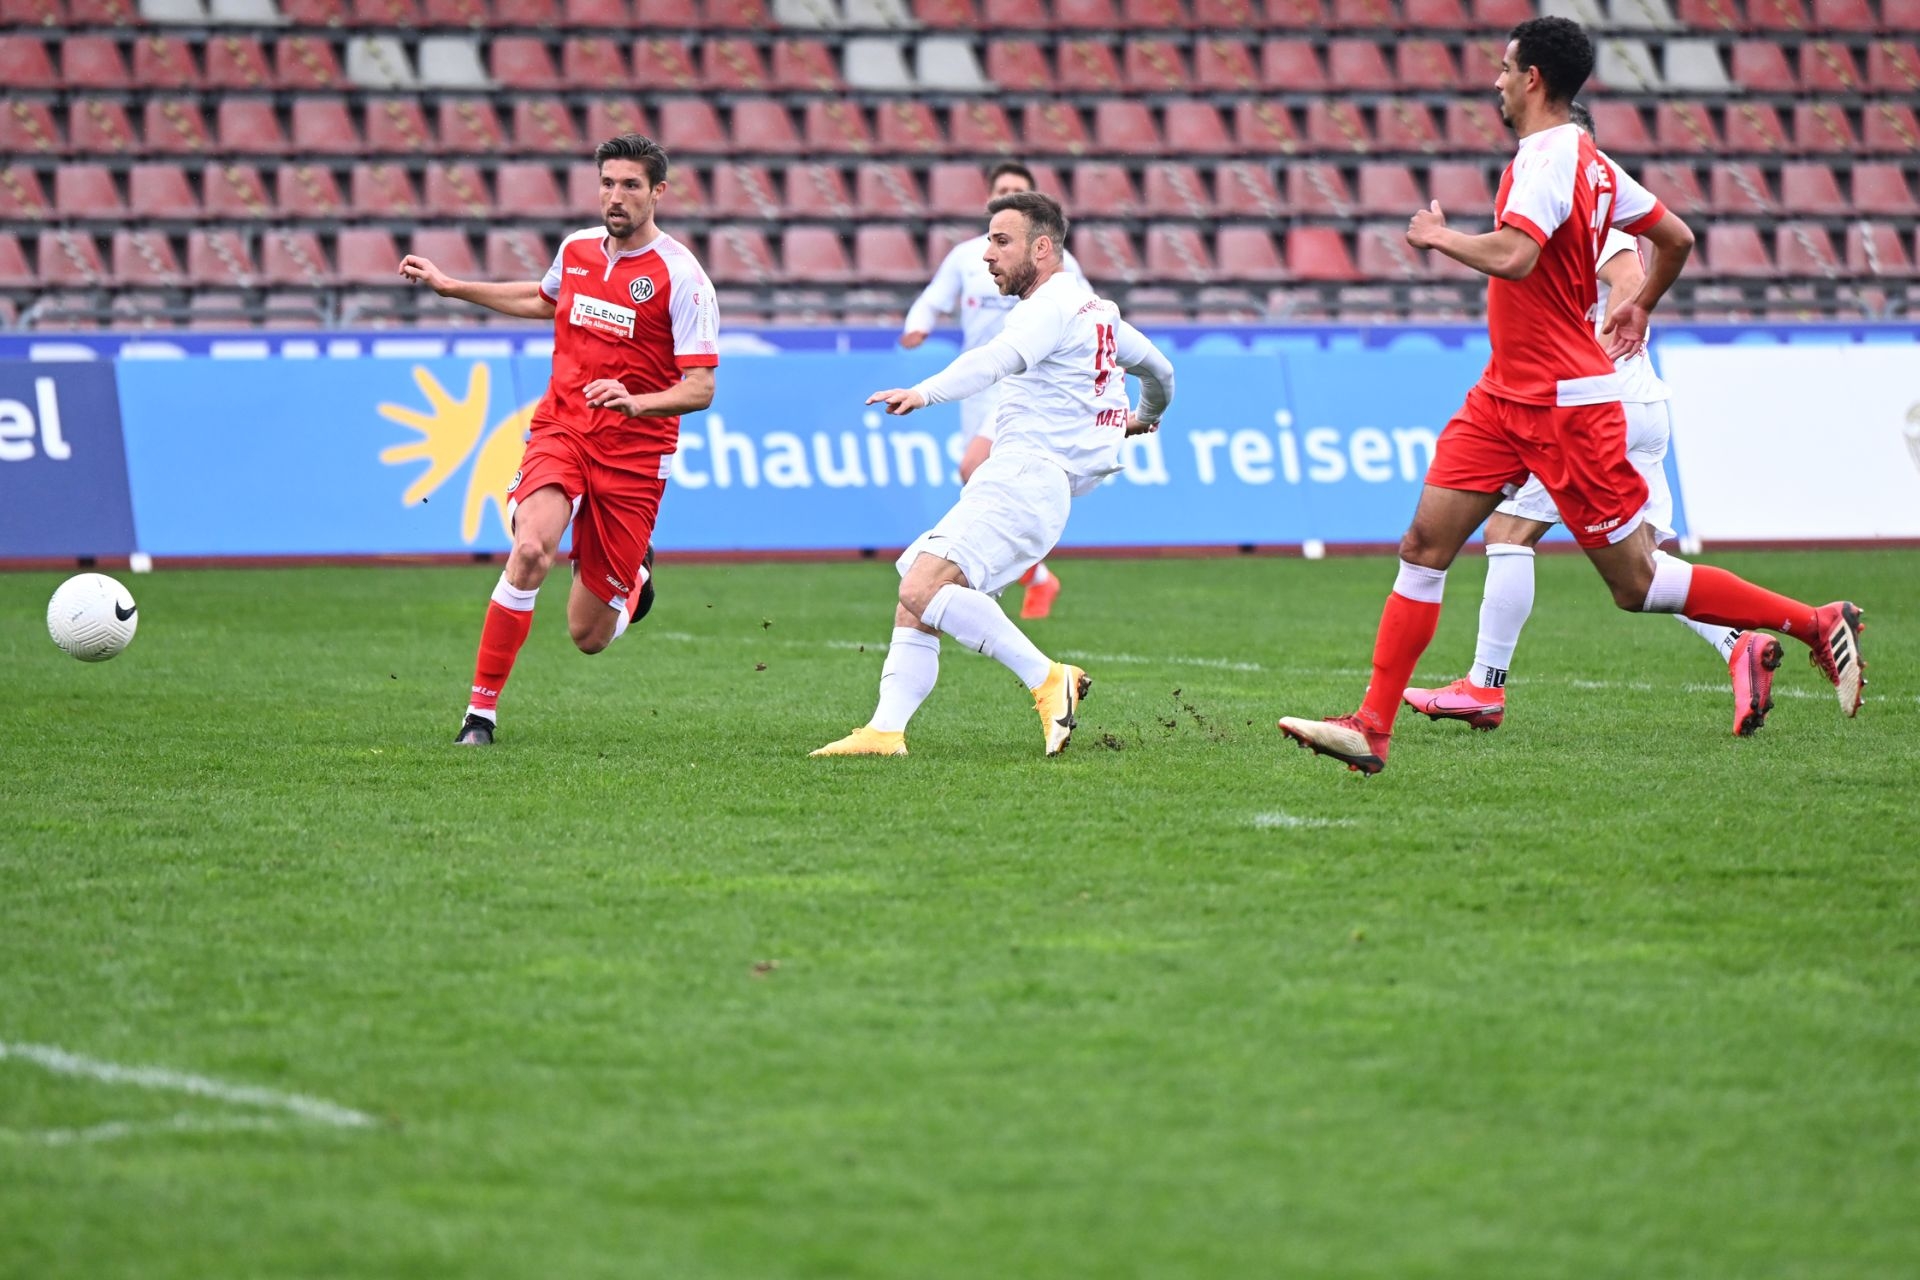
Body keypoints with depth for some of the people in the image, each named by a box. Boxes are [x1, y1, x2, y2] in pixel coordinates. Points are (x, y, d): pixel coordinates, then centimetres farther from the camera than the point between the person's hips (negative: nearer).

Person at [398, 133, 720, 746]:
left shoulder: (681, 276, -12)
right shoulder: (577, 248, 5)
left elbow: (700, 389, -14)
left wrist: (638, 402, -32)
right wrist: (450, 286, 29)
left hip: (634, 453, -3)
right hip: (560, 429, 3)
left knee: (588, 636, 2)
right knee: (531, 547, -29)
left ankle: (634, 578, 40)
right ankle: (482, 708, -21)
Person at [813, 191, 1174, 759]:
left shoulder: (1053, 306, -9)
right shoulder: (1095, 309, 23)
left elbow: (999, 358, -29)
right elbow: (1157, 368, 39)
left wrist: (923, 393, -45)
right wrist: (1146, 415, 62)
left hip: (1025, 477, -11)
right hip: (1009, 483, 11)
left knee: (923, 588, -25)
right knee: (914, 605, 4)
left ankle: (1048, 679, -22)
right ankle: (885, 730, -5)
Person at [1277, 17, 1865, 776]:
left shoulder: (1551, 159, -18)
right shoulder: (1587, 159, 10)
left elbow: (1514, 256, -34)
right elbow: (1676, 237, 18)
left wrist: (1438, 236, -17)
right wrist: (1641, 307, 34)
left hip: (1566, 403, -10)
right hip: (1506, 395, 10)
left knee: (1637, 585, -2)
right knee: (1425, 545, 0)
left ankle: (1817, 625, 10)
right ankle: (1372, 729, -1)